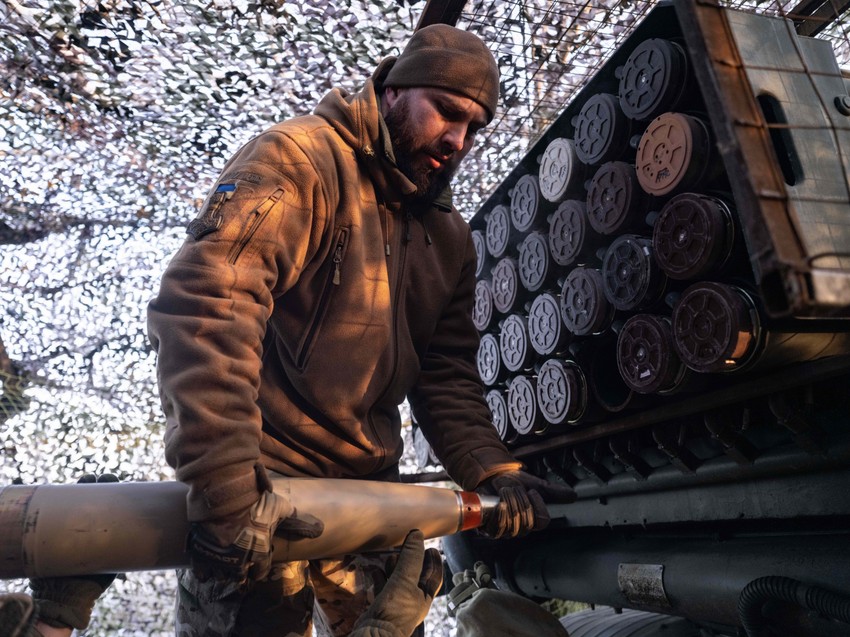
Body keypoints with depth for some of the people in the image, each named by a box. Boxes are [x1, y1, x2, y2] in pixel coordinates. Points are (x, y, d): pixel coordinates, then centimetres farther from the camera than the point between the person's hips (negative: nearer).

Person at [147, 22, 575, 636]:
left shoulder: (451, 238, 9)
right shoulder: (299, 159, -13)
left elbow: (448, 377, 9)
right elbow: (204, 302, -26)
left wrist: (492, 470, -6)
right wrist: (224, 485, -31)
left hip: (368, 488, 7)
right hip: (261, 487, -6)